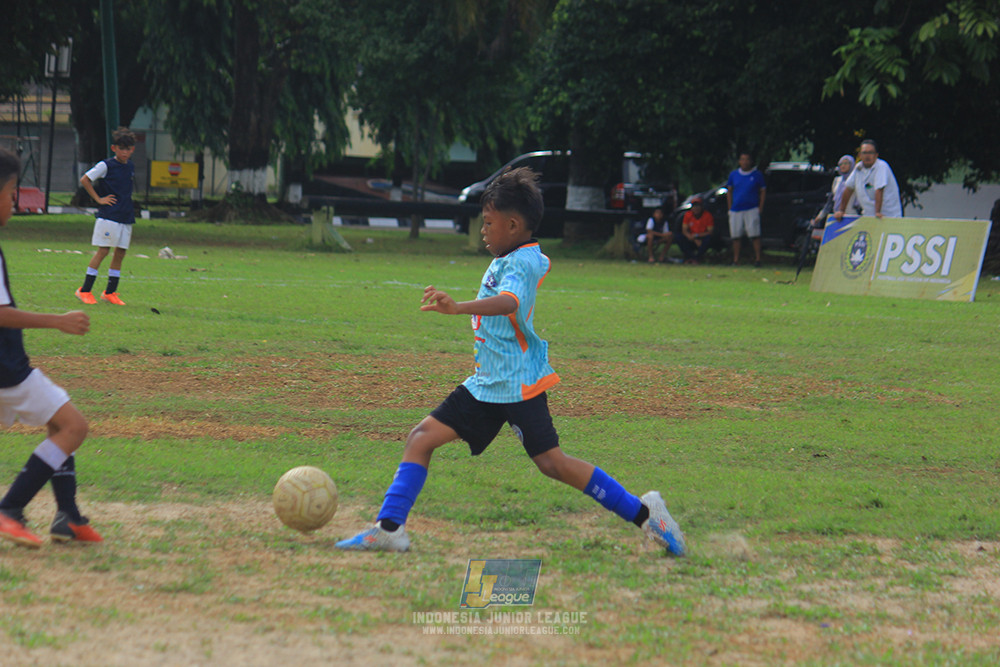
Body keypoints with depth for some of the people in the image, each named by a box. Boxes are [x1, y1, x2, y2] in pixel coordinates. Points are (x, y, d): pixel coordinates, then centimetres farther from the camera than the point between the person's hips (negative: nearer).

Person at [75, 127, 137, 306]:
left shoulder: (130, 167, 11)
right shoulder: (106, 166, -8)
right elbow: (84, 180, -9)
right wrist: (99, 199, -9)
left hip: (126, 216, 7)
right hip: (108, 216, -7)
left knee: (120, 253, 6)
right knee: (103, 251, -8)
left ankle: (110, 292, 14)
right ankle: (84, 290, -3)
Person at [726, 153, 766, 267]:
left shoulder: (757, 175, 3)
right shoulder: (734, 174, 10)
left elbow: (763, 191, 7)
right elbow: (729, 191, 16)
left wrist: (760, 208, -2)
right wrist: (730, 207, 9)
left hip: (752, 209, -3)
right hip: (736, 209, 3)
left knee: (755, 235, -9)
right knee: (736, 236, 3)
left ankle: (757, 259, -6)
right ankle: (735, 260, 9)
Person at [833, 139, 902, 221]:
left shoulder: (881, 166, -15)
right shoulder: (859, 168, 5)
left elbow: (879, 190, -23)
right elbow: (848, 188, 12)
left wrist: (877, 212, -30)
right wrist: (841, 211, 11)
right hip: (868, 215, 6)